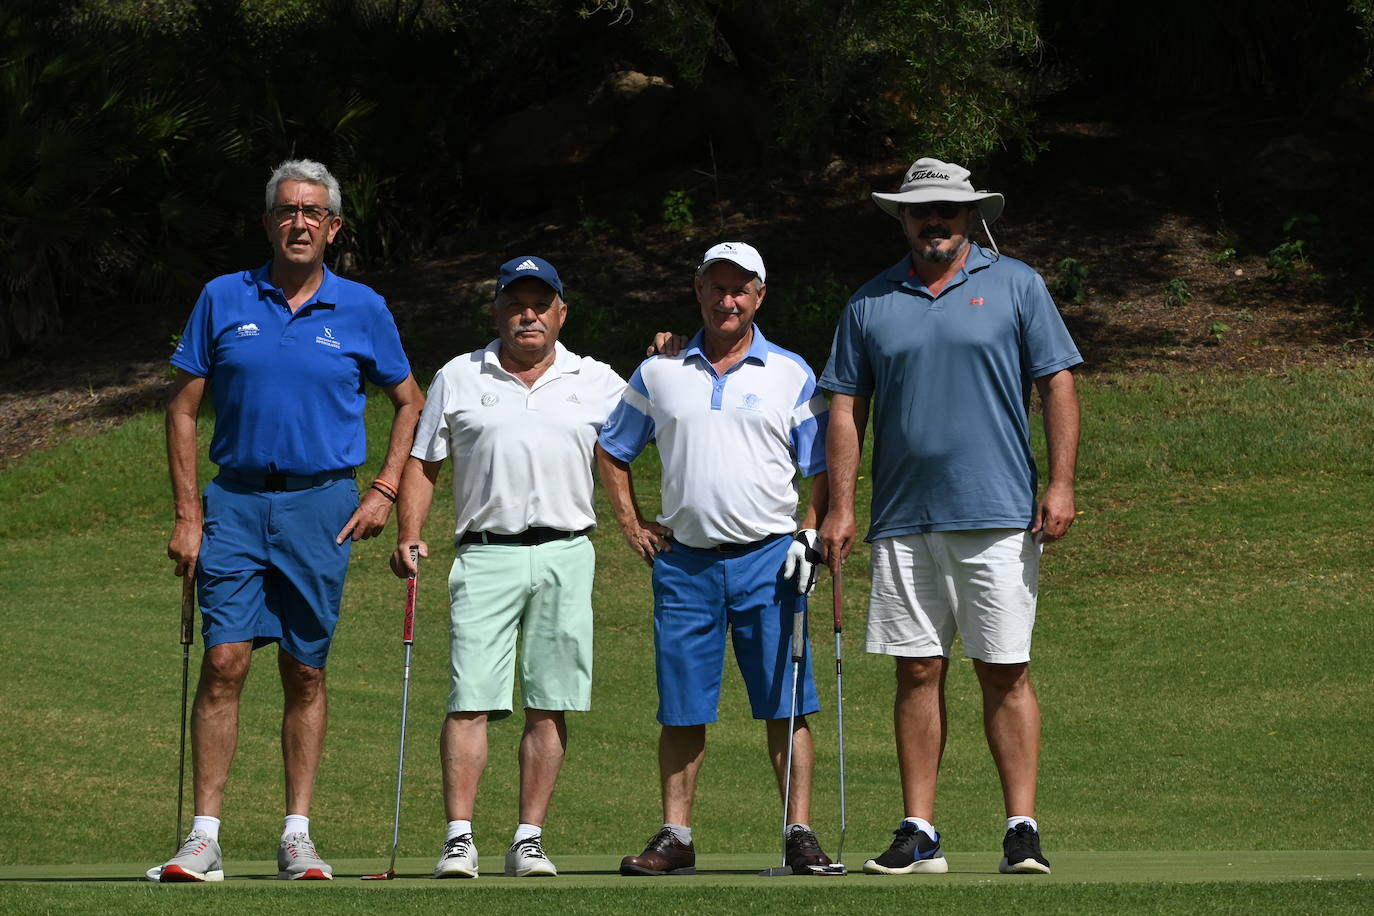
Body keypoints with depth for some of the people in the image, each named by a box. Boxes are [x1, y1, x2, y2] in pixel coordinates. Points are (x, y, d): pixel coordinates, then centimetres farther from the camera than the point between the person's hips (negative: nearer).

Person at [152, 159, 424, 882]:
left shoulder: (361, 309, 5)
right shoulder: (223, 300, 4)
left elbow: (410, 402, 16)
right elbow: (183, 410, 7)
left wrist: (384, 490, 5)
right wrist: (187, 515, 0)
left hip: (321, 505, 0)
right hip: (236, 503, 0)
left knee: (305, 674, 4)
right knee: (224, 662, -9)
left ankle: (297, 836, 10)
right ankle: (204, 837, -8)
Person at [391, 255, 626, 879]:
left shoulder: (595, 382, 13)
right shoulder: (458, 379, 12)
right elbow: (423, 462, 13)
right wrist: (408, 537, 1)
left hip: (565, 554, 1)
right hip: (486, 553, -1)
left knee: (550, 705, 0)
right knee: (469, 700, -10)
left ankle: (529, 839, 5)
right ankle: (459, 838, -9)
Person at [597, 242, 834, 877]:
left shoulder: (791, 374, 6)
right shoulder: (659, 373, 10)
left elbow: (820, 465, 7)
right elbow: (611, 451, 19)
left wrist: (810, 535, -5)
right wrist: (632, 526, 10)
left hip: (768, 559, -1)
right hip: (684, 561, 2)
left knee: (785, 705, -4)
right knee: (681, 710, 2)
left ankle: (800, 832, -1)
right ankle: (675, 837, 6)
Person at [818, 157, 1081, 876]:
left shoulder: (1015, 286, 5)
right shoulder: (871, 303, 11)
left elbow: (1057, 386, 3)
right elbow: (846, 410, 12)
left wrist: (1061, 485, -6)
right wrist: (839, 507, 3)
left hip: (998, 519, -2)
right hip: (903, 522, 2)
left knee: (1005, 674, -3)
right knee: (917, 674, 3)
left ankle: (1022, 828, 0)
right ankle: (919, 833, 6)